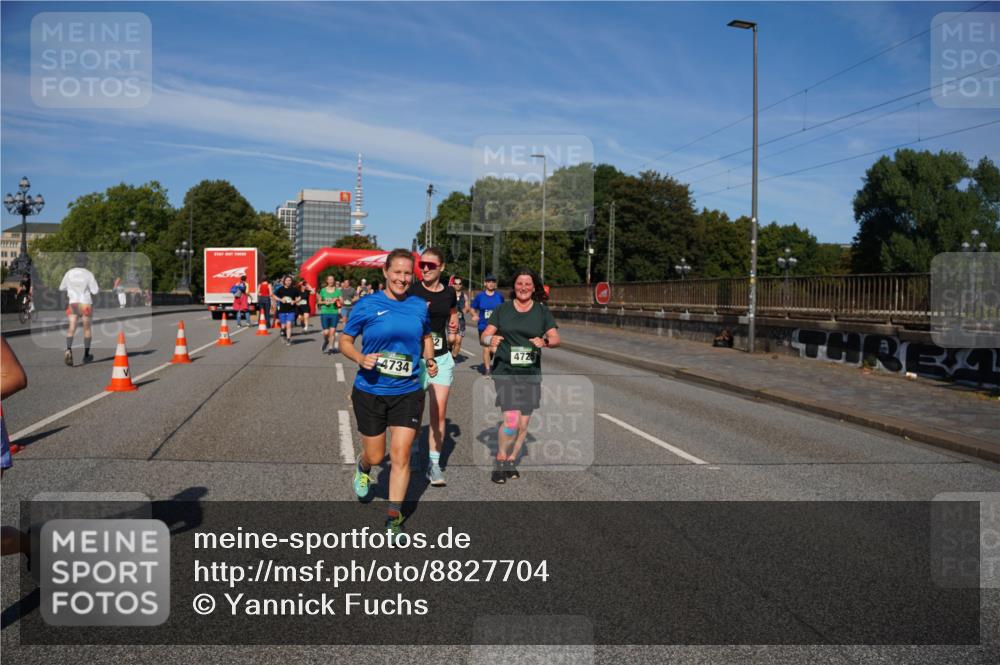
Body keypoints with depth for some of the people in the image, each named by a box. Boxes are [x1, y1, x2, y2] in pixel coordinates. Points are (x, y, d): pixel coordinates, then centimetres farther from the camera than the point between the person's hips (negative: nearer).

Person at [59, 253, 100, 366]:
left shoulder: (69, 273, 1)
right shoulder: (88, 274, -9)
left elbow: (61, 288, 10)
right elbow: (95, 291, -11)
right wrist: (99, 290, 11)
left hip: (73, 303, 2)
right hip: (86, 304, -2)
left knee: (72, 328, -5)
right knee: (87, 328, 13)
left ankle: (68, 350, -30)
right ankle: (86, 355, 21)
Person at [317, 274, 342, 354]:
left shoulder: (337, 290, 5)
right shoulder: (323, 290, 6)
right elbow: (318, 301, 11)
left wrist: (337, 300, -15)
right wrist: (324, 302, -8)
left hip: (334, 313, 0)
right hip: (324, 313, 0)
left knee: (332, 331, -7)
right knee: (326, 332, -1)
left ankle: (331, 347, -1)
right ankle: (326, 342, 29)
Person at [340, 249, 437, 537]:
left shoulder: (419, 306, 2)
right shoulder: (367, 305, -7)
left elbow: (426, 338, 19)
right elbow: (345, 342, -1)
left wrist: (429, 360, -1)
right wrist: (361, 358, -21)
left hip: (408, 393, 2)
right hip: (370, 392, -1)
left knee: (401, 455, -4)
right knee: (375, 456, 10)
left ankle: (394, 517, 11)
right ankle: (362, 468, 49)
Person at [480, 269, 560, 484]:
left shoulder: (542, 311, 6)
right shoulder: (503, 310, 3)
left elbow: (556, 338, -1)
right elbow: (484, 336, 0)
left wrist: (545, 341, -23)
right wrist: (490, 340, -23)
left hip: (531, 374, 3)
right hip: (505, 372, -2)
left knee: (523, 423, 7)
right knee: (511, 420, -15)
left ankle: (511, 461, 28)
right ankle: (500, 460, 8)